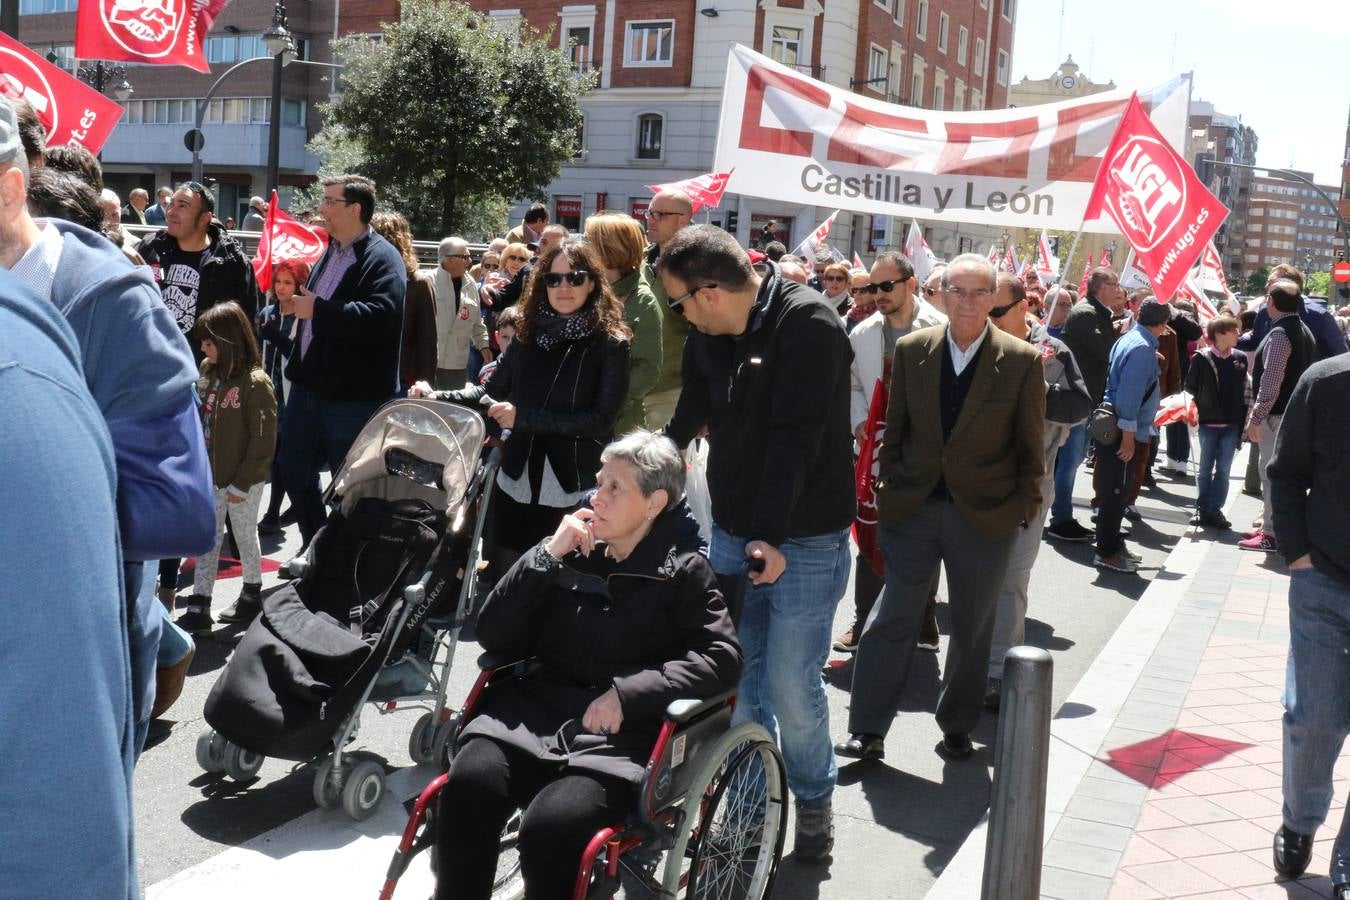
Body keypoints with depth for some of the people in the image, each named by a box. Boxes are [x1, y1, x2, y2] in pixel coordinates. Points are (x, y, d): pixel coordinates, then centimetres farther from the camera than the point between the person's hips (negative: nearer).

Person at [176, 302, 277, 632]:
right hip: (210, 476, 6)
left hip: (243, 481, -6)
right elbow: (198, 420, 13)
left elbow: (263, 441, -18)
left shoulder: (255, 383, -20)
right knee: (208, 538, 9)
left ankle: (252, 595, 31)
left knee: (245, 536, 11)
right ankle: (198, 609, 14)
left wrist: (241, 483, -16)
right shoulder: (207, 371, 2)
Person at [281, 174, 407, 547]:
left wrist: (318, 310, -24)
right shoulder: (330, 251, 15)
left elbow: (382, 315, -30)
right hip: (309, 386, 10)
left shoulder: (382, 258, -14)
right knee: (294, 470, 17)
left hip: (353, 396, -9)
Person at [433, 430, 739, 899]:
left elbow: (722, 657, -6)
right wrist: (546, 556, -2)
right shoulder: (573, 552, 13)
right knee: (469, 783, -28)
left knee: (551, 825, -31)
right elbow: (493, 636, 10)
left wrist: (627, 693, -15)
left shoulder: (683, 570, 5)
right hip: (536, 707, 3)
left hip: (620, 734, -3)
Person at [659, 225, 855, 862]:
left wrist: (772, 534, -26)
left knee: (790, 685, -2)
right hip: (732, 533, 6)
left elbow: (795, 435, -23)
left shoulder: (807, 324, -16)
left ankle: (814, 800, 23)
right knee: (737, 677, 10)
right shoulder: (709, 336, 5)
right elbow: (686, 423, 13)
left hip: (804, 542, -6)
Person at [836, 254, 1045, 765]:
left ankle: (957, 727, 28)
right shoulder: (912, 350, 1)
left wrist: (1025, 508, -2)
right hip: (913, 507, 1)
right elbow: (895, 428, 7)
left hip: (986, 513, -1)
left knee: (972, 626, 11)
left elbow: (1030, 445, -1)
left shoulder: (1022, 361, -5)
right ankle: (868, 730, 8)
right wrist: (888, 490, 5)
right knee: (892, 619, 0)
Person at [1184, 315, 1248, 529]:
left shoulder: (1240, 359, 3)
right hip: (1208, 423, -2)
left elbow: (1244, 392, 4)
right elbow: (1190, 387, -1)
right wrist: (1202, 406, -6)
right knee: (1205, 468, 8)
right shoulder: (1202, 358, -6)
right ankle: (1202, 508, 17)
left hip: (1231, 424, 2)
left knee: (1223, 469, 5)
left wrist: (1242, 422, 1)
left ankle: (1215, 509, 12)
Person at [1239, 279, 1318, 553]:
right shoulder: (1305, 331, 13)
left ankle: (1272, 535, -1)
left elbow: (1271, 381, -23)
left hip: (1277, 415, -10)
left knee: (1272, 474, -4)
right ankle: (1270, 525, 28)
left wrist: (1256, 417, -19)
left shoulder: (1279, 334, -18)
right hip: (1296, 413, 10)